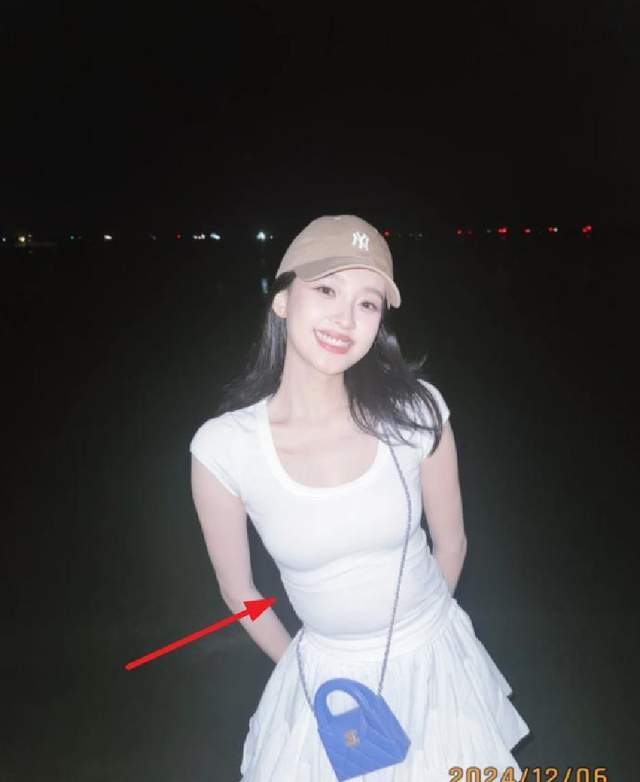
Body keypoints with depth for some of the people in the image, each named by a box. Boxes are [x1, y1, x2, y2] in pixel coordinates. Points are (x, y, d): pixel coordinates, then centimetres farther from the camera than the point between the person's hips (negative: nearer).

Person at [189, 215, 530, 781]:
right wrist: (297, 666, 9)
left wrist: (416, 628, 11)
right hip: (326, 676, -1)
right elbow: (238, 591, -5)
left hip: (436, 657, 2)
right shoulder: (223, 447, -21)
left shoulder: (415, 410, -20)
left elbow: (451, 542, -3)